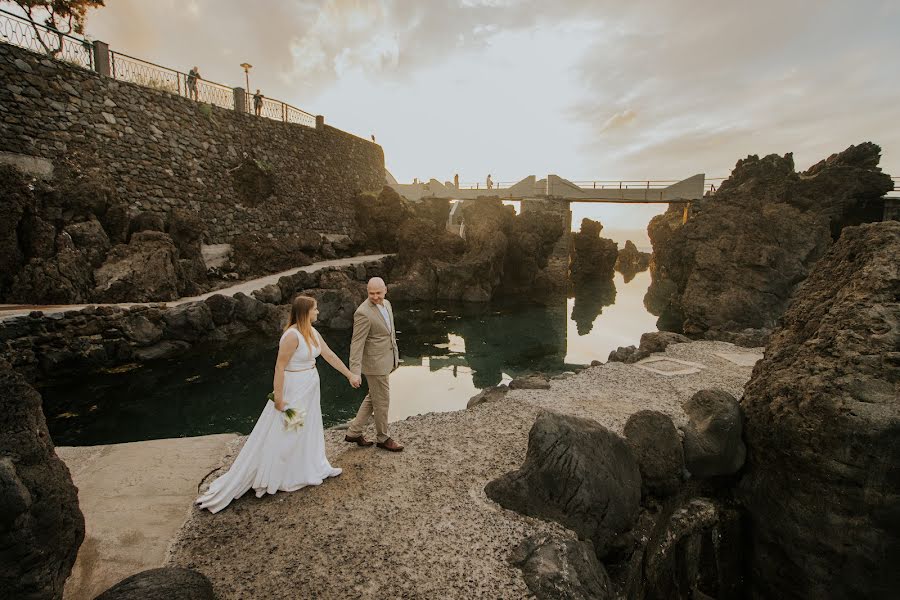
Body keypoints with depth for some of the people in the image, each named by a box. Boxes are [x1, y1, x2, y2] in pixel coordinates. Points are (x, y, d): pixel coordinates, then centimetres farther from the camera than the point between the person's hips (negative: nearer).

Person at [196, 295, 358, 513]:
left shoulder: (312, 332, 2)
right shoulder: (292, 335, -24)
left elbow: (330, 355, 10)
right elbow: (279, 367, -22)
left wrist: (350, 375, 13)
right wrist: (278, 398, -20)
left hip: (309, 389, 8)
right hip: (293, 390, -8)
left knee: (309, 430, 23)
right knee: (278, 437, 2)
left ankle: (315, 469, 43)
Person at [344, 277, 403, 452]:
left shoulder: (386, 304, 4)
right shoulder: (363, 313, -22)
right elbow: (356, 344, -23)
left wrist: (394, 356, 21)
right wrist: (354, 372, -27)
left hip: (386, 360, 9)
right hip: (375, 364, -9)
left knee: (373, 398, 19)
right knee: (382, 401, 7)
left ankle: (354, 432, 33)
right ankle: (383, 438, 28)